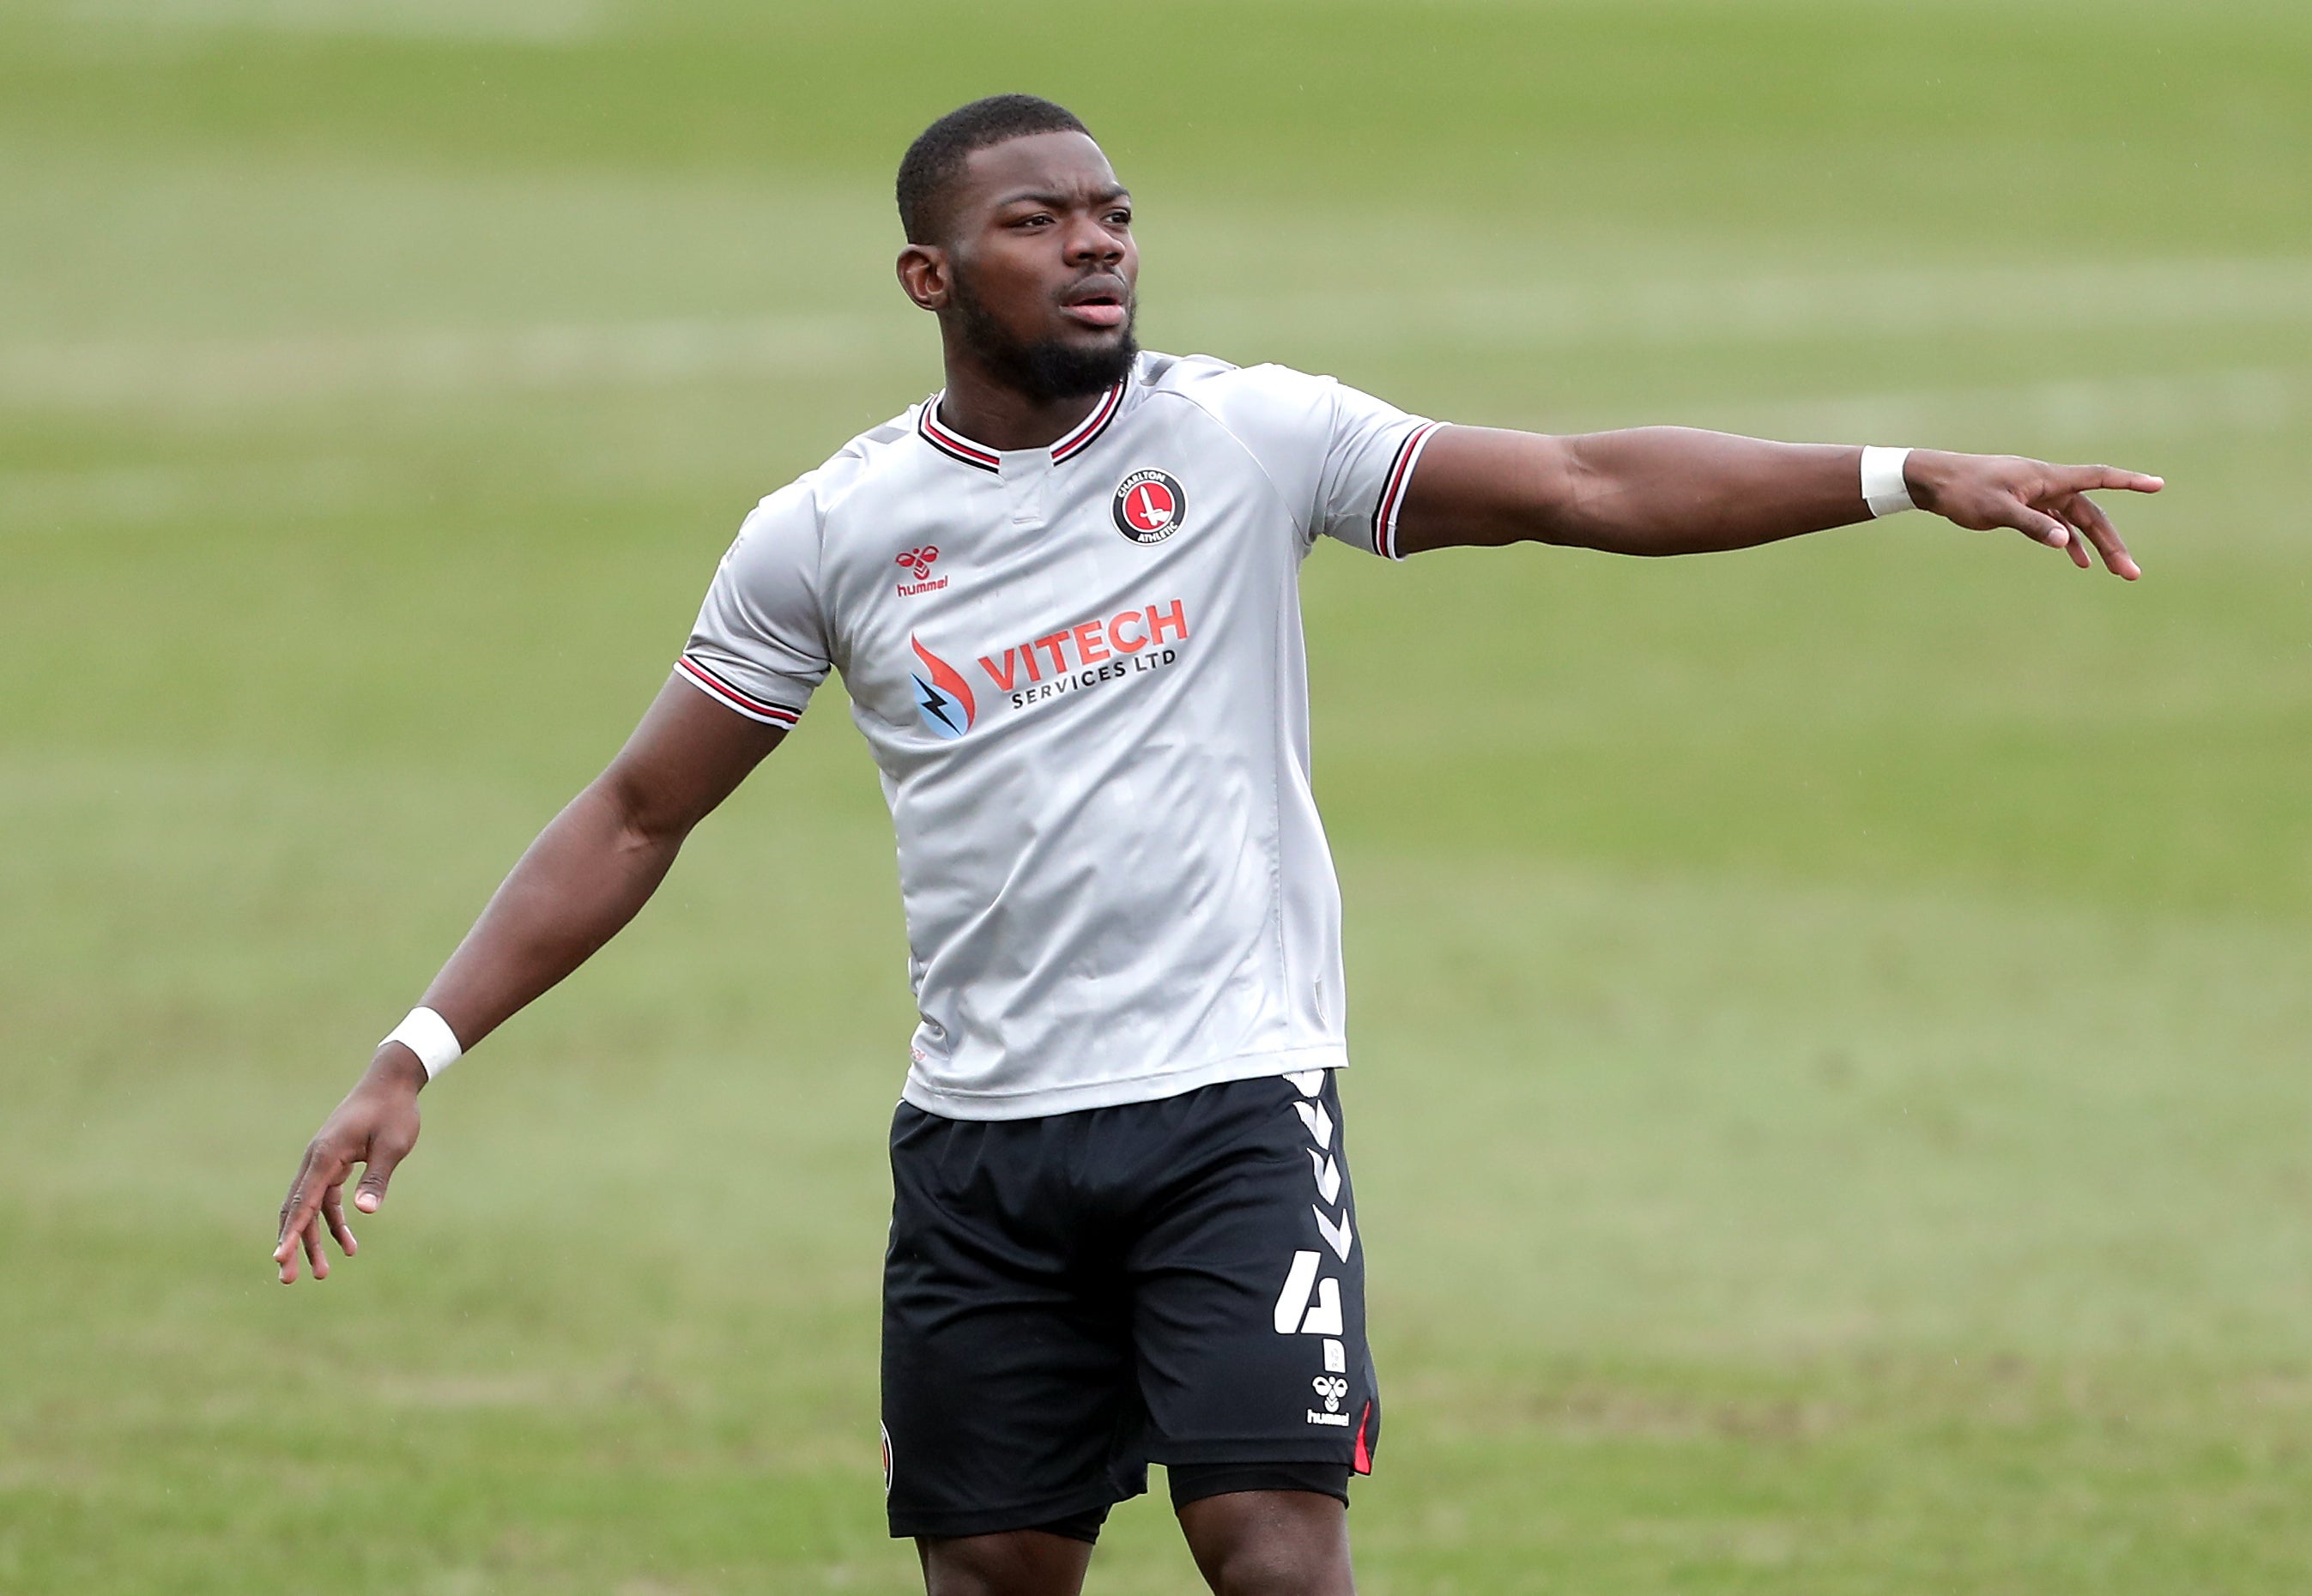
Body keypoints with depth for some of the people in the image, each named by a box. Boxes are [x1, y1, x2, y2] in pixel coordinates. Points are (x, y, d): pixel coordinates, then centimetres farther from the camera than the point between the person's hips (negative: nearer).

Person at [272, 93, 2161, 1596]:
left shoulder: (1243, 438, -1)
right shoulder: (827, 534, 2)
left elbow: (1579, 485, -6)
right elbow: (636, 818, 9)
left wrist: (1904, 476, -14)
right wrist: (420, 1053, 2)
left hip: (1232, 1104, -2)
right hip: (981, 1134, 2)